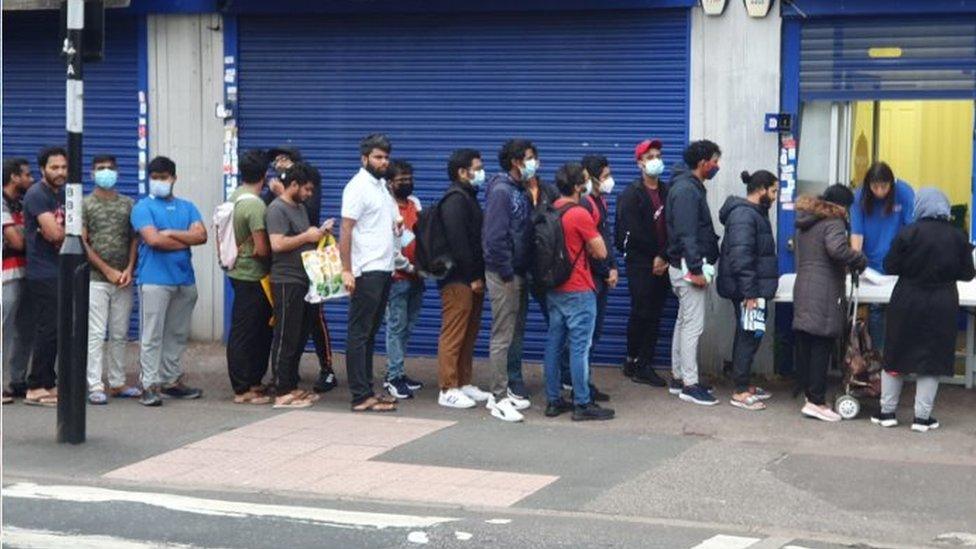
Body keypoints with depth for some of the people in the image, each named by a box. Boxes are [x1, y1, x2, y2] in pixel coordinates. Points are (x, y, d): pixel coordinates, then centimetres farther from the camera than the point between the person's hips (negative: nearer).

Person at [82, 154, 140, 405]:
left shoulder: (128, 204, 11)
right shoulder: (84, 204, 1)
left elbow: (134, 240, 9)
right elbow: (81, 243, -4)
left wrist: (129, 270, -6)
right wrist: (108, 271, -9)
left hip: (123, 280, 4)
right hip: (95, 279, -3)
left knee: (120, 335, 8)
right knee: (96, 334, -6)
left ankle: (118, 383, 16)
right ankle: (95, 386, -5)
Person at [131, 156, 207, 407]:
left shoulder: (187, 207, 14)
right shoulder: (143, 207, 0)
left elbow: (201, 235, -1)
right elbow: (153, 239, -15)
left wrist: (171, 233, -11)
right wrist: (186, 240, -5)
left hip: (185, 280, 5)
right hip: (154, 279, -5)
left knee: (178, 334, 11)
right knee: (151, 335, -5)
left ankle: (172, 380, 20)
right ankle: (150, 385, -4)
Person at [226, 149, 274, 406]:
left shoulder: (234, 197, 6)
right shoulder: (255, 205, -21)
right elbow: (262, 249, -21)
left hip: (239, 272, 9)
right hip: (251, 276, -9)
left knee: (260, 329, 17)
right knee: (244, 333, -3)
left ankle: (254, 382, 24)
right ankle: (242, 390, 2)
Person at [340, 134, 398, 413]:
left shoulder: (381, 186, 16)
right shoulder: (358, 187, -11)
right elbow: (346, 230, -15)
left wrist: (396, 225, 10)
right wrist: (346, 270, -20)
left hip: (383, 270, 9)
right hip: (366, 271, -9)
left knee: (370, 333, 12)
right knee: (359, 333, -5)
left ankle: (367, 389, 18)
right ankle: (361, 397, -5)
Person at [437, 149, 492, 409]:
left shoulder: (468, 198, 20)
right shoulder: (455, 200, -12)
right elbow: (458, 242, -19)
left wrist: (479, 276, 13)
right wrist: (473, 277, -16)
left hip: (470, 280, 10)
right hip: (458, 280, -10)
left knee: (468, 335, 13)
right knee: (453, 336, -7)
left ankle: (463, 384, 20)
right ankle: (448, 390, -4)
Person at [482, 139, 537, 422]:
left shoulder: (521, 192, 15)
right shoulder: (501, 191, -14)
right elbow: (495, 236, -20)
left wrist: (523, 273, 12)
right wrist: (507, 274, -18)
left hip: (519, 273, 9)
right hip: (504, 274, -9)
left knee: (516, 335, 14)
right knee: (503, 337, -7)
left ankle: (511, 390, 21)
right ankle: (499, 398, -4)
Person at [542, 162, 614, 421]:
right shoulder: (580, 215, -16)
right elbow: (601, 252, -11)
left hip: (554, 289, 8)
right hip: (578, 291, -8)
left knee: (554, 344, 10)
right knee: (580, 346, -4)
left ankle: (553, 400, 15)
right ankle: (582, 404, -1)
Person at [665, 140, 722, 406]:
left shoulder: (691, 187, 16)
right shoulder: (686, 190, -17)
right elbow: (686, 234, -23)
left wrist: (700, 267, 18)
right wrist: (696, 269, -23)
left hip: (688, 266, 11)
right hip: (689, 267, -11)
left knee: (684, 322, 15)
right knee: (693, 325, -8)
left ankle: (678, 377, 22)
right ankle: (689, 385, -5)